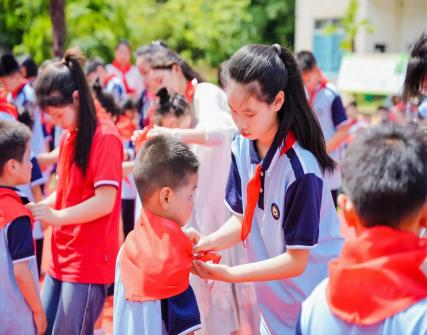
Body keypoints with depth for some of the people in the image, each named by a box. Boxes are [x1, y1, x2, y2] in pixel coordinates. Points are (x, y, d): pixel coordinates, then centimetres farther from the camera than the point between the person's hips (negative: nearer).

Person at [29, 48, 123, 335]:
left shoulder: (105, 137, -13)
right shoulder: (67, 137, 12)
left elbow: (105, 201, -18)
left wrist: (57, 216, -20)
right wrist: (39, 208, 0)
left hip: (89, 262, -8)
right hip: (61, 258, 8)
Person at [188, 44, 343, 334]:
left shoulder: (301, 168, -27)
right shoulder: (242, 147, -7)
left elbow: (296, 260, -21)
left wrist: (228, 274, -25)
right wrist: (207, 242, -15)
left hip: (313, 305, -6)